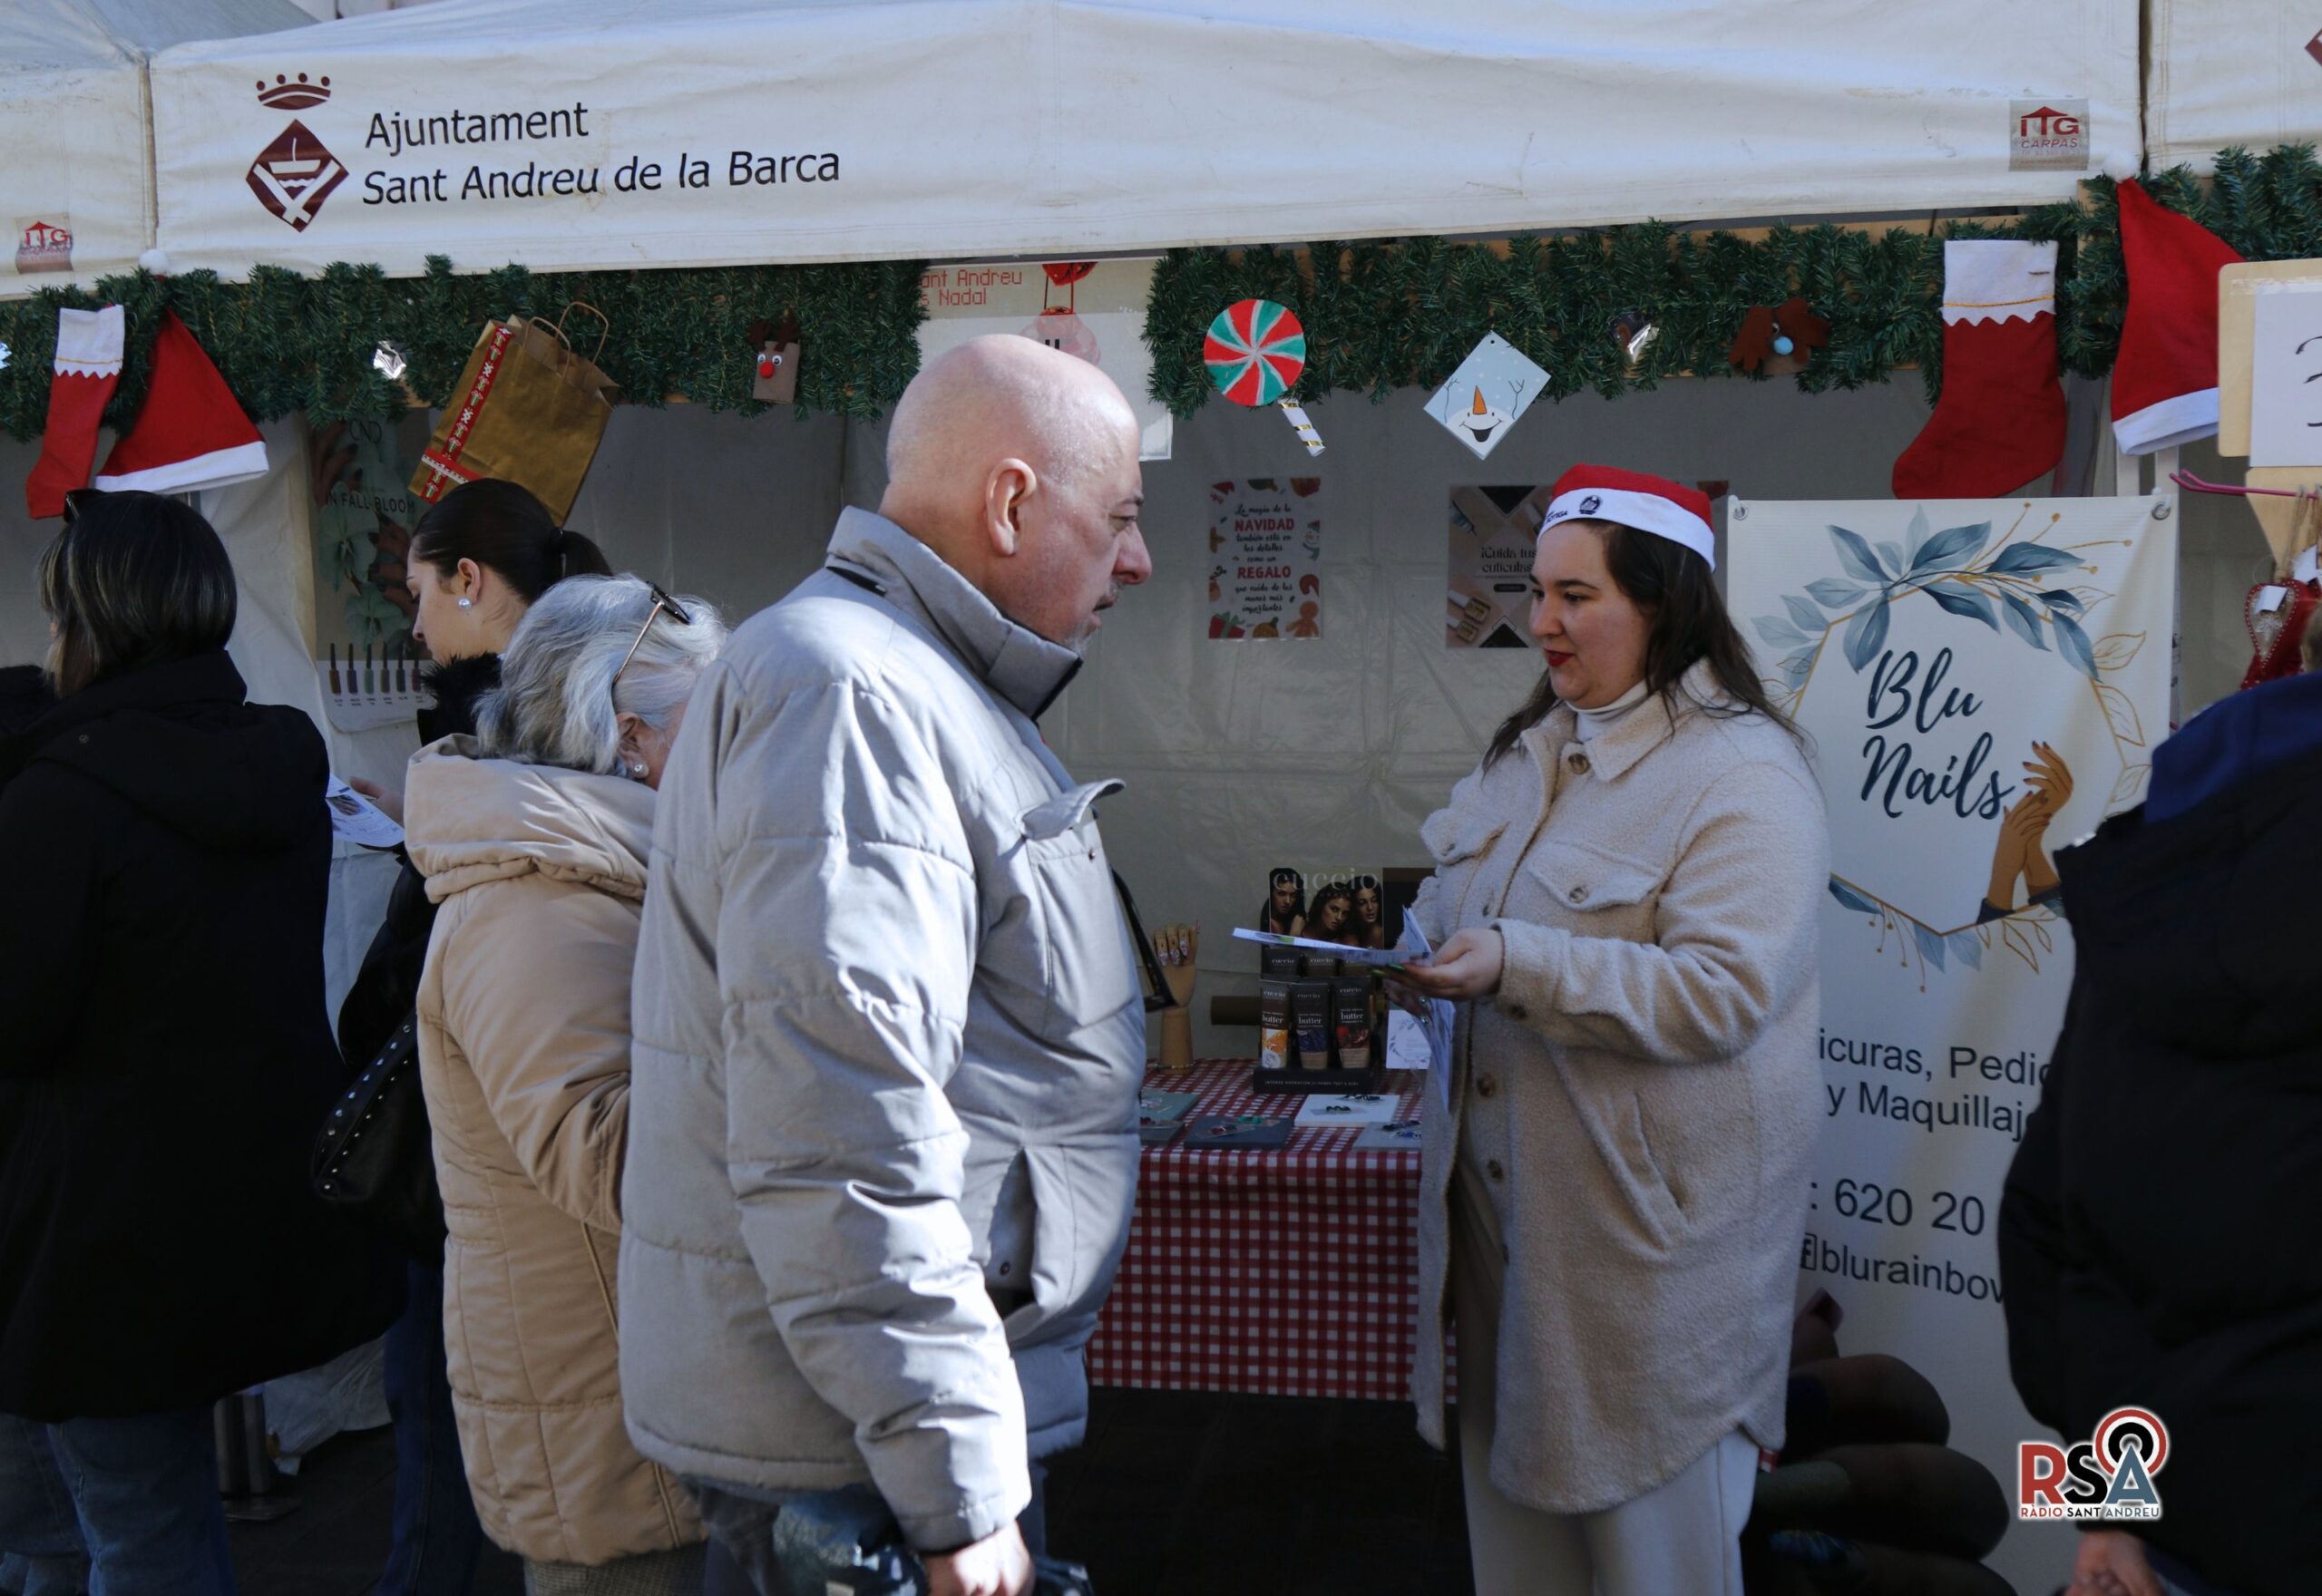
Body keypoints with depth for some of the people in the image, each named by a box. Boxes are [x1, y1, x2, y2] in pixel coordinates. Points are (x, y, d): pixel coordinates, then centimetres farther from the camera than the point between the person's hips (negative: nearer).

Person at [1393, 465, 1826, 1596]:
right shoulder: (1530, 747, 11)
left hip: (1648, 1203, -7)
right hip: (1505, 1180, 7)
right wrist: (1407, 932, -4)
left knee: (1644, 1504, 7)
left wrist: (1516, 968, -31)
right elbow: (1461, 901, 18)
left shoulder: (1742, 774, -15)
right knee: (1515, 1461, 19)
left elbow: (1722, 993, -24)